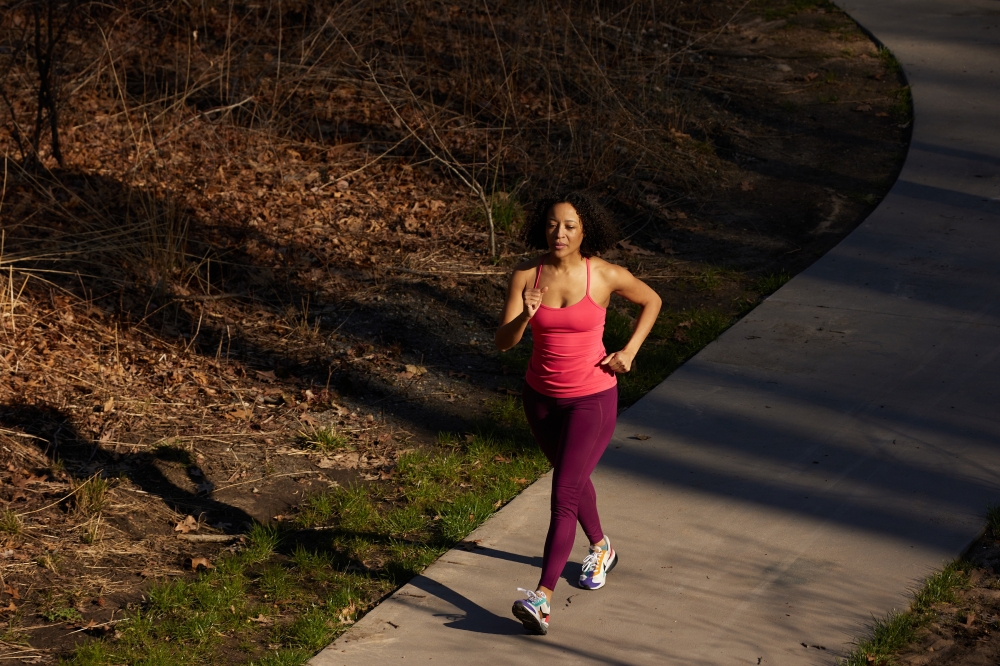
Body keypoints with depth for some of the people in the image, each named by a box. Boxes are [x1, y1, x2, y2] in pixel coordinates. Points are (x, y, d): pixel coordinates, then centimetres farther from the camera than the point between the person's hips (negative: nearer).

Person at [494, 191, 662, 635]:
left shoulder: (605, 276, -15)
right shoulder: (526, 276, -11)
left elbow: (651, 300, 5)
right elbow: (502, 343, -15)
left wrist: (629, 351, -6)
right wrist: (525, 316, -35)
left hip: (592, 398, -4)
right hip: (541, 397, 4)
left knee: (563, 496, -14)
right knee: (573, 477, 26)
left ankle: (542, 599, -19)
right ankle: (601, 549, 53)